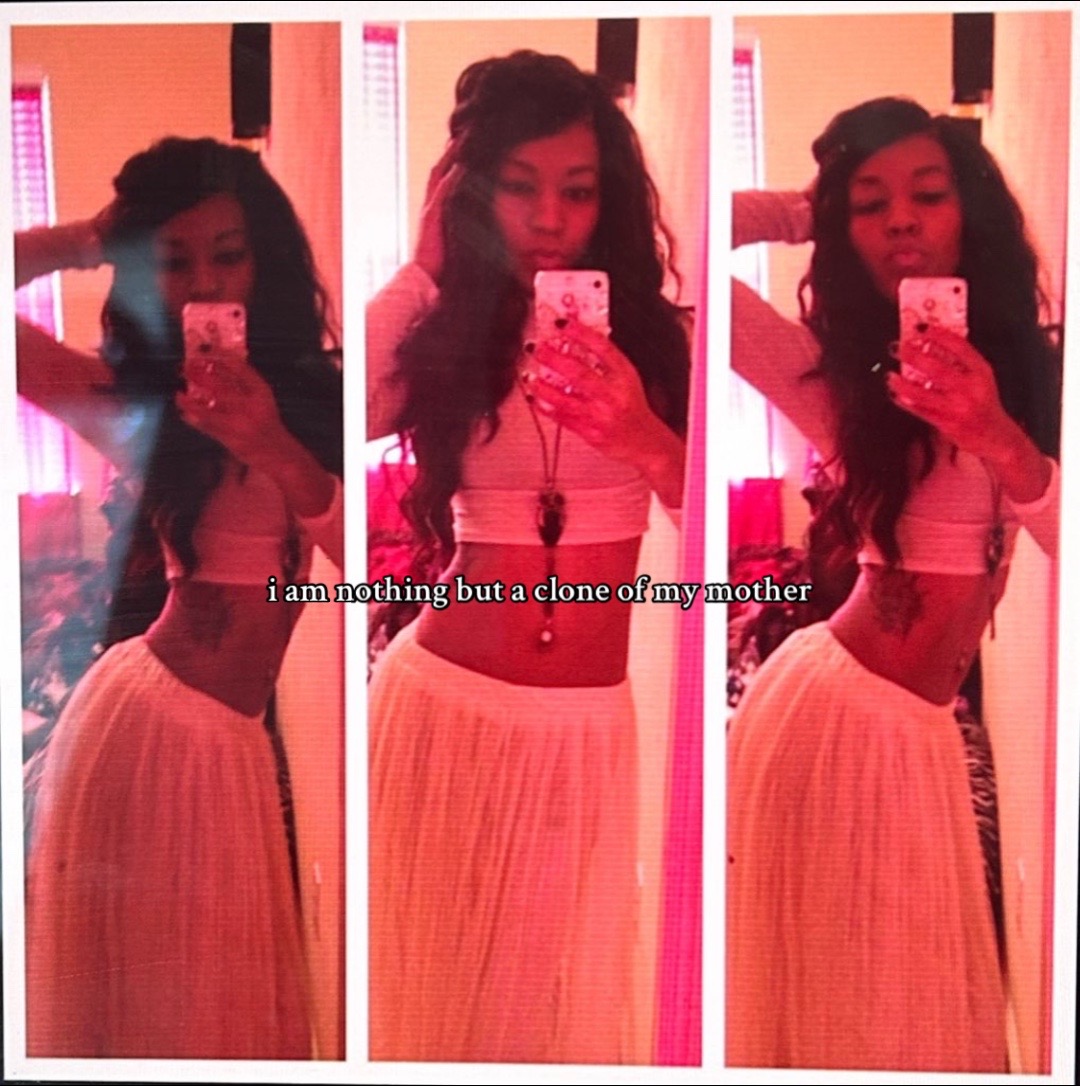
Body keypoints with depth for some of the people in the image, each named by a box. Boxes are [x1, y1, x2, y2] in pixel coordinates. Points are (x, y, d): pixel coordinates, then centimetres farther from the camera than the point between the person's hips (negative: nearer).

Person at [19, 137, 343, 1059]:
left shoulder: (313, 395, 1)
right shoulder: (138, 402, -6)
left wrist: (276, 451, -22)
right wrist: (95, 239, -5)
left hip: (230, 742, 4)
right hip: (149, 725, -4)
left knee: (220, 999, 20)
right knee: (137, 991, 13)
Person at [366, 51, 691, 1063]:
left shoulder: (652, 335, 0)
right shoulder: (436, 334, 1)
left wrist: (645, 441, -29)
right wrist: (421, 269, -10)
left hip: (588, 728, 0)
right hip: (444, 703, 0)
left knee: (559, 994, 14)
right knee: (436, 979, 15)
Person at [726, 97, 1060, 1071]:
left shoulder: (1025, 373, 2)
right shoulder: (838, 376, -9)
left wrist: (1002, 443, -28)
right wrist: (812, 213, -5)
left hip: (920, 735, 5)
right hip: (834, 711, -4)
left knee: (906, 1005, 19)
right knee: (826, 993, 10)